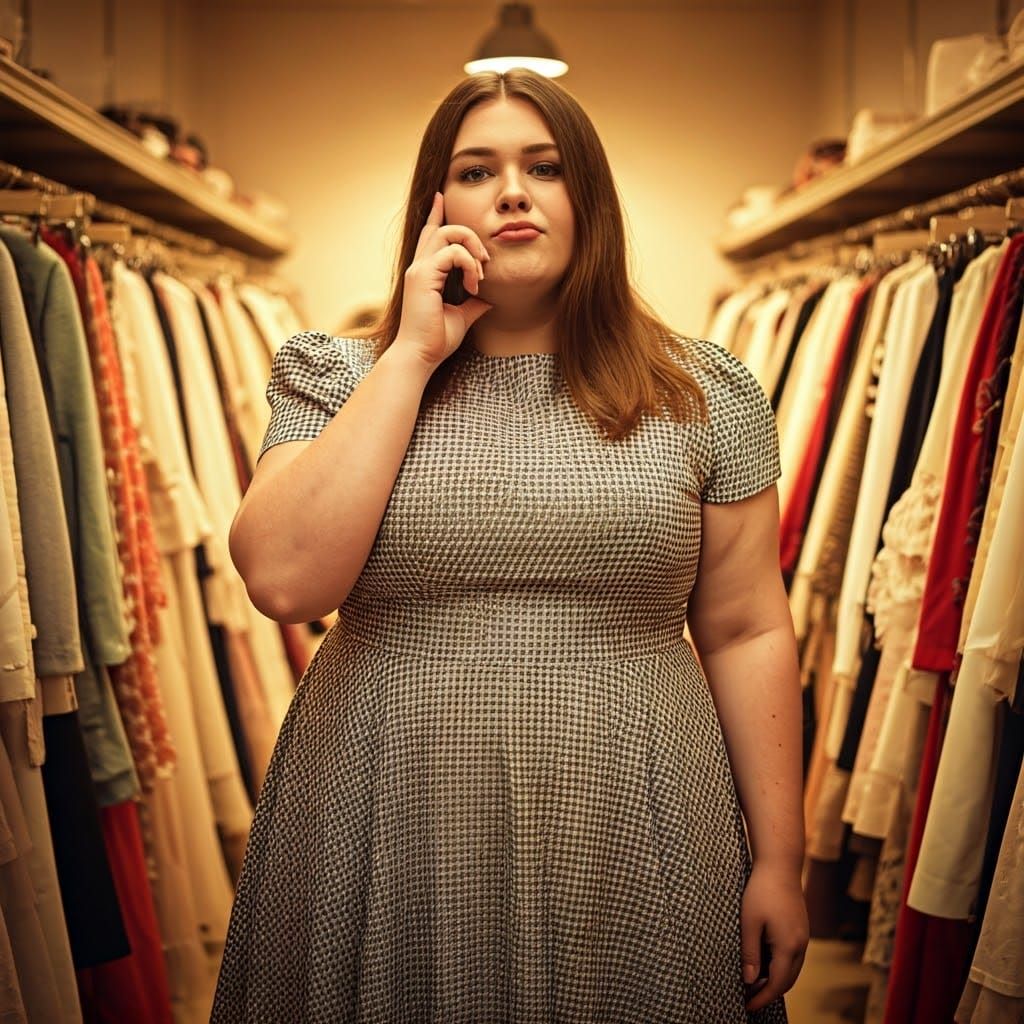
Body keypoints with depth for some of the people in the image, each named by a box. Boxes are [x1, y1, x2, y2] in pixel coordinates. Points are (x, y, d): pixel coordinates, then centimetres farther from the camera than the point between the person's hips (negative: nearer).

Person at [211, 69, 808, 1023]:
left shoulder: (703, 395, 1)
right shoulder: (340, 379, 1)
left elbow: (747, 633, 2)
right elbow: (284, 582, -14)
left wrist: (778, 861, 0)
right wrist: (414, 355, -12)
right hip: (389, 844, 0)